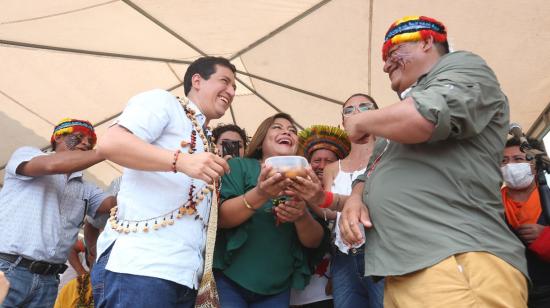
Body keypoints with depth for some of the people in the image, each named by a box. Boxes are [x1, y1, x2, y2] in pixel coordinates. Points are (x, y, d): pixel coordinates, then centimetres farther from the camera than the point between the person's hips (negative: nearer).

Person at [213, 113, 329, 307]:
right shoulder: (239, 166, -1)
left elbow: (315, 242, 2)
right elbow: (220, 217, -14)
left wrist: (302, 216, -20)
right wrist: (260, 194, -30)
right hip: (229, 280, -3)